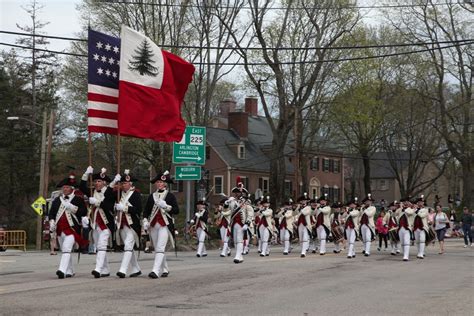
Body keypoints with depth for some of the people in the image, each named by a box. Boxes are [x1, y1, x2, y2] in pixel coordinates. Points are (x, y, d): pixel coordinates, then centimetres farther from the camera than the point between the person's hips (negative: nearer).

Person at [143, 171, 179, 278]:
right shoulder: (151, 196, 14)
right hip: (153, 225, 5)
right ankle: (165, 270, 23)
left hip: (165, 225, -5)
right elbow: (146, 210, 13)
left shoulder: (170, 196, 3)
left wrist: (166, 206, -16)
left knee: (160, 248, -14)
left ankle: (156, 271, -21)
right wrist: (145, 221, -2)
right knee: (157, 249, 10)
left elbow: (176, 210, -3)